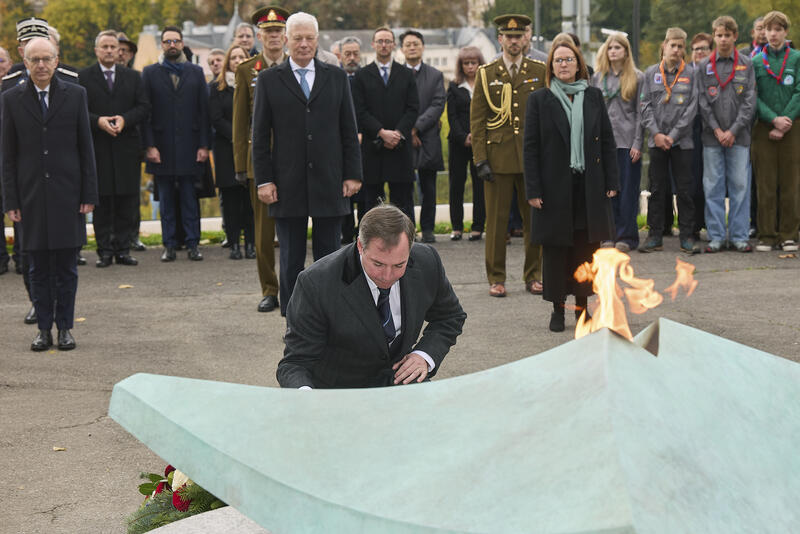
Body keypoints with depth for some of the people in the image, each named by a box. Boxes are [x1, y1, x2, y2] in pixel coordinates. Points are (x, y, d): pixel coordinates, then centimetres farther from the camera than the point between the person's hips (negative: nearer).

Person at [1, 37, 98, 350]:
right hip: (31, 196, 1)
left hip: (68, 194, 0)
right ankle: (44, 328, 14)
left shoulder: (75, 95, 4)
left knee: (66, 267, 5)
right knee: (39, 268, 6)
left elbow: (86, 148, 4)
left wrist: (89, 194, -2)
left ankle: (65, 327, 13)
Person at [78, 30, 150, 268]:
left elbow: (144, 107, 6)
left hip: (127, 147, 2)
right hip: (97, 148, -2)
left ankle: (123, 248, 9)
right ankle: (104, 250, 6)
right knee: (101, 201, 0)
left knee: (127, 201, 2)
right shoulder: (83, 77, 5)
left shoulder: (133, 77, 12)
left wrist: (124, 119, -10)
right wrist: (98, 121, -16)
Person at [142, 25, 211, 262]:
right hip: (162, 147, 0)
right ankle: (169, 245, 10)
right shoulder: (149, 73, 6)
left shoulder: (196, 72, 9)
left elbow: (204, 111, 6)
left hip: (189, 146, 0)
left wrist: (204, 145, -1)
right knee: (166, 199, 4)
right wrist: (149, 145, -7)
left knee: (190, 198, 2)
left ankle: (193, 243, 7)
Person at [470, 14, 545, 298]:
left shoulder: (539, 71, 7)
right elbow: (477, 119, 2)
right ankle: (496, 278, 9)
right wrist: (480, 159, -5)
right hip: (498, 157, -1)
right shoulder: (486, 74, 4)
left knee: (534, 218, 5)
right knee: (496, 220, 1)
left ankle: (533, 276, 15)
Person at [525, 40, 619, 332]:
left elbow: (608, 141, 9)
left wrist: (611, 182, 2)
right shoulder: (539, 100, 1)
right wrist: (533, 190, -8)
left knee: (586, 248, 5)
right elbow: (531, 147, -2)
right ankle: (558, 308, 13)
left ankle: (582, 306, 17)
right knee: (555, 248, 3)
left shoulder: (594, 97, 8)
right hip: (555, 187, -2)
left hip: (589, 187, 2)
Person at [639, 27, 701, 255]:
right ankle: (655, 236, 12)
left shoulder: (691, 73, 2)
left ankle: (687, 236, 7)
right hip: (657, 141, 2)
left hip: (682, 140, -1)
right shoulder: (651, 73, 7)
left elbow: (692, 108, -3)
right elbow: (645, 105, 4)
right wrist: (656, 133, -7)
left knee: (685, 189, 1)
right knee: (656, 189, 5)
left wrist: (673, 135, -9)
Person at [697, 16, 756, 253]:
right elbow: (702, 101, 2)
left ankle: (739, 236, 6)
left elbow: (749, 101, 0)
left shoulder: (746, 64, 5)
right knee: (713, 186, 1)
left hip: (739, 135, 0)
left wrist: (733, 131, -8)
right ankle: (716, 236, 7)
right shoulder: (703, 66, 6)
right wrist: (717, 130, -7)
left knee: (740, 185, 0)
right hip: (712, 136, 1)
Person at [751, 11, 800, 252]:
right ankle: (766, 236, 6)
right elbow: (752, 97, 0)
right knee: (766, 185, 2)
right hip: (764, 130, 1)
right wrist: (774, 119, -12)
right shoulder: (756, 61, 7)